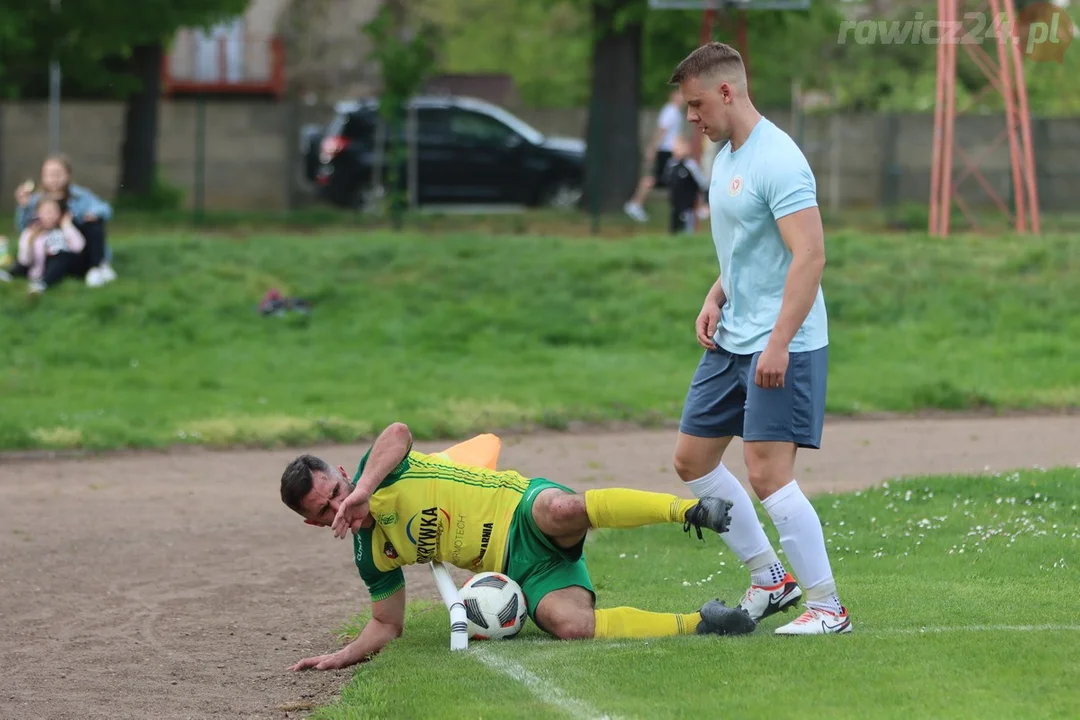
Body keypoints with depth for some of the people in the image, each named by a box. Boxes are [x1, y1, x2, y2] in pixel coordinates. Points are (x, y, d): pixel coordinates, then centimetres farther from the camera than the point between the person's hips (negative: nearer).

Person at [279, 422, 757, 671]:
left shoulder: (378, 473, -6)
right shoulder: (371, 556, 11)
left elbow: (399, 433, -29)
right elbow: (387, 624, 20)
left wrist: (362, 490, -34)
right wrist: (343, 656, 5)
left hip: (525, 514, -5)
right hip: (521, 568, 5)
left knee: (562, 509, -43)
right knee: (568, 624, -27)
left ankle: (689, 509, -36)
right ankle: (696, 624, -21)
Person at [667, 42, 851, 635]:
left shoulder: (777, 160, -18)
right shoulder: (727, 155, 13)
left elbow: (810, 256, -24)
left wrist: (779, 343, -28)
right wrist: (715, 298, 9)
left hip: (780, 348, -10)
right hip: (731, 341, 10)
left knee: (768, 474, -14)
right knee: (692, 459, 13)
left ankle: (827, 607, -5)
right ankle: (769, 577, 23)